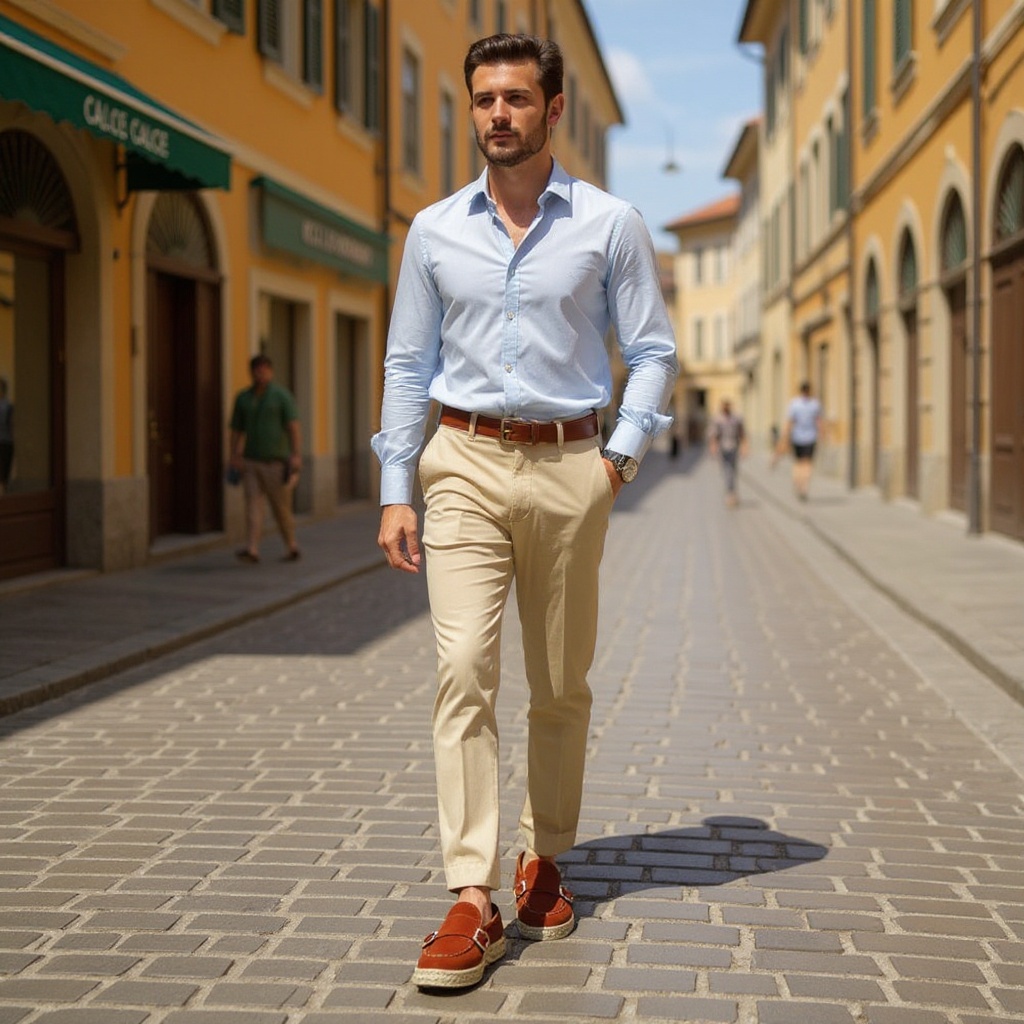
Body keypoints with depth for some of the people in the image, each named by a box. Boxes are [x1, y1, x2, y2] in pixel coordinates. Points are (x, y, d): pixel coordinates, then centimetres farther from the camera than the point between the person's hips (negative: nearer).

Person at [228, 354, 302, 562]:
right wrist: (234, 456, -5)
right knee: (252, 504, -10)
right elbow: (236, 430, 9)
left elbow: (293, 427, -14)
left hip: (275, 461, -3)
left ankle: (292, 547, 22)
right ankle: (252, 550, -21)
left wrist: (296, 455, -25)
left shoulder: (282, 395, -6)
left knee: (281, 508, 3)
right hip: (251, 461, 4)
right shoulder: (243, 397, 7)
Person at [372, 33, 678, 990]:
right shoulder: (434, 229, 8)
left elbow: (652, 350, 6)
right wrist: (394, 492, 4)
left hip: (567, 468, 0)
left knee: (560, 685, 8)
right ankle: (471, 901, -13)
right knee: (463, 668, -13)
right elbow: (406, 362, 10)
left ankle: (542, 862, 28)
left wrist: (622, 452, -7)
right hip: (464, 463, 0)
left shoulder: (610, 224, 3)